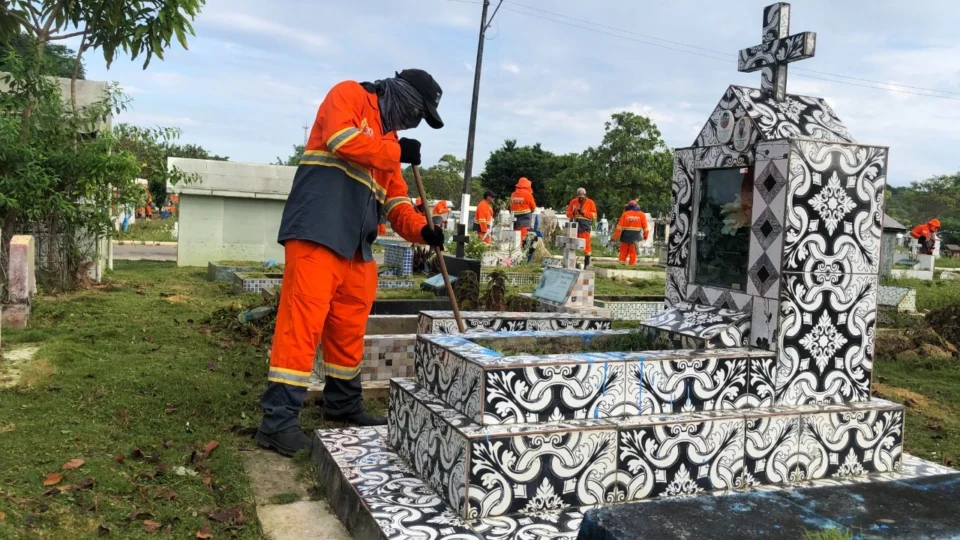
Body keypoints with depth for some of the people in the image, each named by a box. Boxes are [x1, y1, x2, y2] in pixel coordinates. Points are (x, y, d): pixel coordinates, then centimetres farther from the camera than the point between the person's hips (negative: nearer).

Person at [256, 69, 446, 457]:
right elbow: (341, 139, -15)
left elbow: (395, 201, 20)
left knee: (349, 326, 14)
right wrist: (396, 152, -5)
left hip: (356, 243, 9)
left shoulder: (388, 140, 26)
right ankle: (278, 421, -8)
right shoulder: (349, 94, 6)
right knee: (302, 319, -11)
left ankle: (343, 405, 29)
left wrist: (421, 230, 1)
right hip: (317, 230, -8)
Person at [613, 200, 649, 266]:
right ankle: (632, 264, 6)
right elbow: (645, 226, 4)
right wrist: (646, 235, 15)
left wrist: (616, 235, -1)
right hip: (635, 236, 1)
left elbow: (619, 226, -4)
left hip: (625, 235, -1)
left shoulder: (625, 214, -1)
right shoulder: (641, 215, 3)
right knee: (633, 251, 6)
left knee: (623, 251, 8)